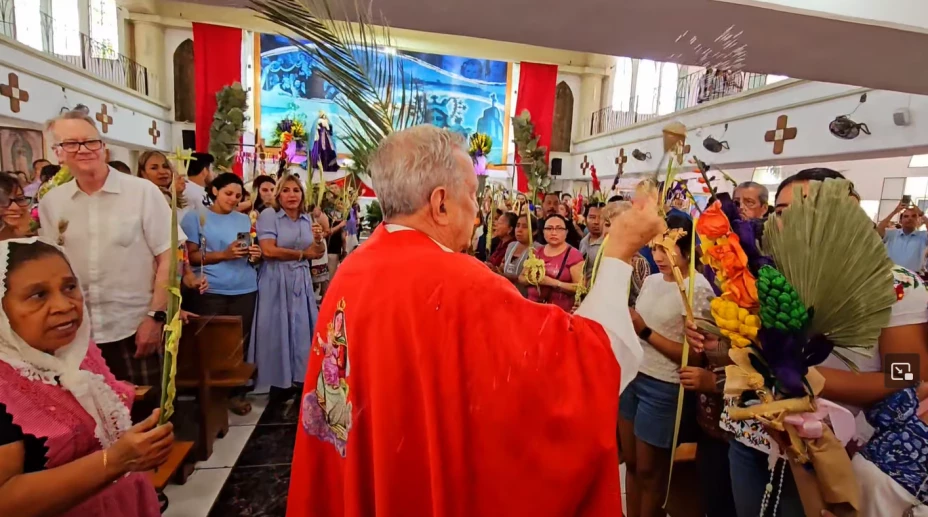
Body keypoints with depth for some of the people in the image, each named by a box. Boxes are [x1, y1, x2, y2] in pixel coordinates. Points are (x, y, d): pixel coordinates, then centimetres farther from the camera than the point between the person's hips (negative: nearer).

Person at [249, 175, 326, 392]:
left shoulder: (307, 218, 11)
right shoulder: (268, 215, -5)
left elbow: (318, 253, 11)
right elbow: (268, 250, -17)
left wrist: (318, 240, -11)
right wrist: (302, 253, -6)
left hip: (301, 282, 5)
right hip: (276, 282, -5)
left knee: (302, 330, 8)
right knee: (277, 332, 2)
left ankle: (300, 379, 19)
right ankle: (278, 382, 15)